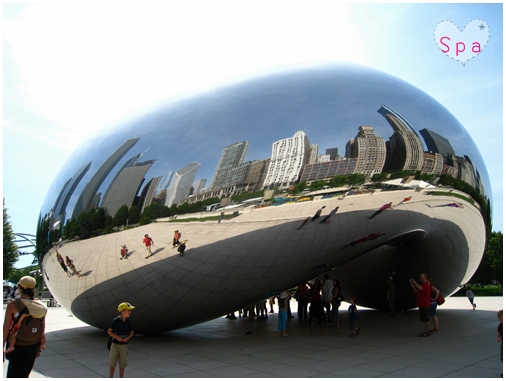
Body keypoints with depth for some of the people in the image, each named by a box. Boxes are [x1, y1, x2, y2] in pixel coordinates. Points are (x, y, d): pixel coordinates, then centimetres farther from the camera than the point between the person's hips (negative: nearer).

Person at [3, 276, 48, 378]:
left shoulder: (13, 305, -15)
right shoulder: (41, 306, -3)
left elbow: (6, 329, -13)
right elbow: (42, 330, 3)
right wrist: (39, 347, 14)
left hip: (18, 347, -4)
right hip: (33, 346, 5)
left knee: (14, 375, 7)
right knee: (25, 374, 24)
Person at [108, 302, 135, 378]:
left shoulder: (129, 322, -3)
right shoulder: (115, 320, -13)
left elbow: (131, 333, 7)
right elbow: (109, 331, -7)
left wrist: (127, 338, -13)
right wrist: (116, 337, -20)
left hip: (124, 345, 2)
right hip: (115, 344, -2)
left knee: (122, 364, 8)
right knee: (112, 363, 6)